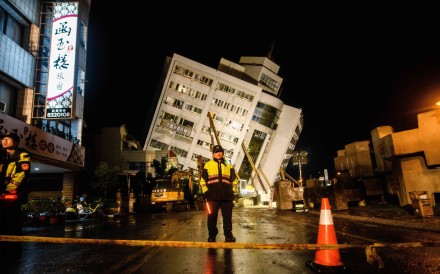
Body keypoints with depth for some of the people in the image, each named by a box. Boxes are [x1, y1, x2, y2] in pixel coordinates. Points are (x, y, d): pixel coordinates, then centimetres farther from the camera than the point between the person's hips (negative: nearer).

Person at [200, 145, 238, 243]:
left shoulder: (229, 166, 14)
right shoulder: (208, 165, 8)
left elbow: (234, 180, 18)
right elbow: (203, 180, 8)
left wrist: (232, 192, 8)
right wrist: (205, 192, -1)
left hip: (227, 196, 1)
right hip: (213, 196, -1)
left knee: (227, 217, 6)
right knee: (212, 217, 4)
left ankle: (228, 235, 18)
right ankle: (212, 236, 17)